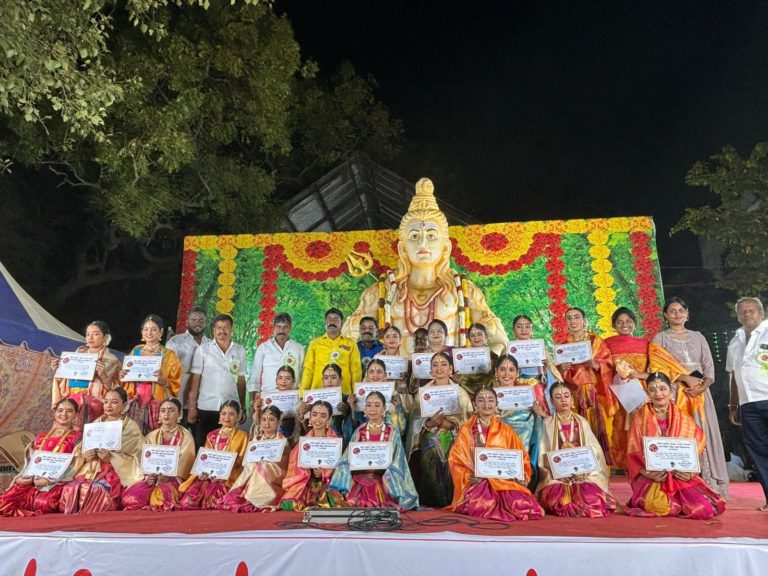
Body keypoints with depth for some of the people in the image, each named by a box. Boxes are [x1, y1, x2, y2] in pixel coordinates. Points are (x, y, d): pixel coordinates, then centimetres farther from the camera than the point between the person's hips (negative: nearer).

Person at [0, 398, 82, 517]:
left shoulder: (77, 437, 6)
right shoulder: (40, 437, 23)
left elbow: (74, 466, -4)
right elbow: (29, 461, 18)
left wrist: (49, 480, -16)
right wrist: (20, 478, -4)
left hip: (57, 482, -4)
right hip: (31, 481, 5)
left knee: (44, 502, -35)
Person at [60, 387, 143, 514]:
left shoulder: (131, 427, 2)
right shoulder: (96, 423, 16)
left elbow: (133, 459, -5)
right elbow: (82, 449, 14)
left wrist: (111, 458, -19)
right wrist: (85, 456, -9)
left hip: (116, 472, -4)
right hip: (92, 469, 5)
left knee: (98, 490, -33)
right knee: (71, 488, -26)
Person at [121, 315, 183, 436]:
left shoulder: (168, 355, 3)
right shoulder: (136, 351, 12)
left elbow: (175, 385, 0)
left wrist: (162, 380, -18)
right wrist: (122, 377, 0)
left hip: (158, 406, -3)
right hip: (136, 404, 3)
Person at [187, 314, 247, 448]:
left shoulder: (240, 351, 7)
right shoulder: (203, 349, 1)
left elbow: (241, 380, 9)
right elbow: (195, 379, 0)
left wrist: (242, 408, 7)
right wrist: (192, 407, -5)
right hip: (206, 408, -1)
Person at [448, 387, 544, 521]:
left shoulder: (506, 430, 12)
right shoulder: (466, 430, 7)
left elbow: (521, 459, 13)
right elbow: (456, 461, 4)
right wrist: (468, 477, -14)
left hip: (504, 481, 2)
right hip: (477, 482, -2)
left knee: (524, 506, -27)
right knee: (482, 505, -35)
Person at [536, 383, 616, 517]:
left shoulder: (582, 422, 11)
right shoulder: (547, 423, 4)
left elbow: (595, 449, 2)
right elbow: (542, 455, -2)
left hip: (584, 473, 2)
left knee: (591, 498, -29)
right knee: (557, 500, -31)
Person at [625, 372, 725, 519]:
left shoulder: (684, 419, 9)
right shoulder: (640, 417, 2)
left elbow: (696, 450, 7)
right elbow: (633, 453, -2)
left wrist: (691, 472, -12)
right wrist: (647, 473, -19)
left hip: (682, 477, 3)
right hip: (651, 479, -3)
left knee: (704, 509, -20)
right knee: (660, 507, -31)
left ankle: (674, 501, 10)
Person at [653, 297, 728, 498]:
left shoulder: (698, 337, 15)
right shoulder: (660, 338, 6)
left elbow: (709, 367, 9)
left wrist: (702, 387, -10)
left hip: (700, 393, 3)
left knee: (704, 436, 0)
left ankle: (710, 485, 7)